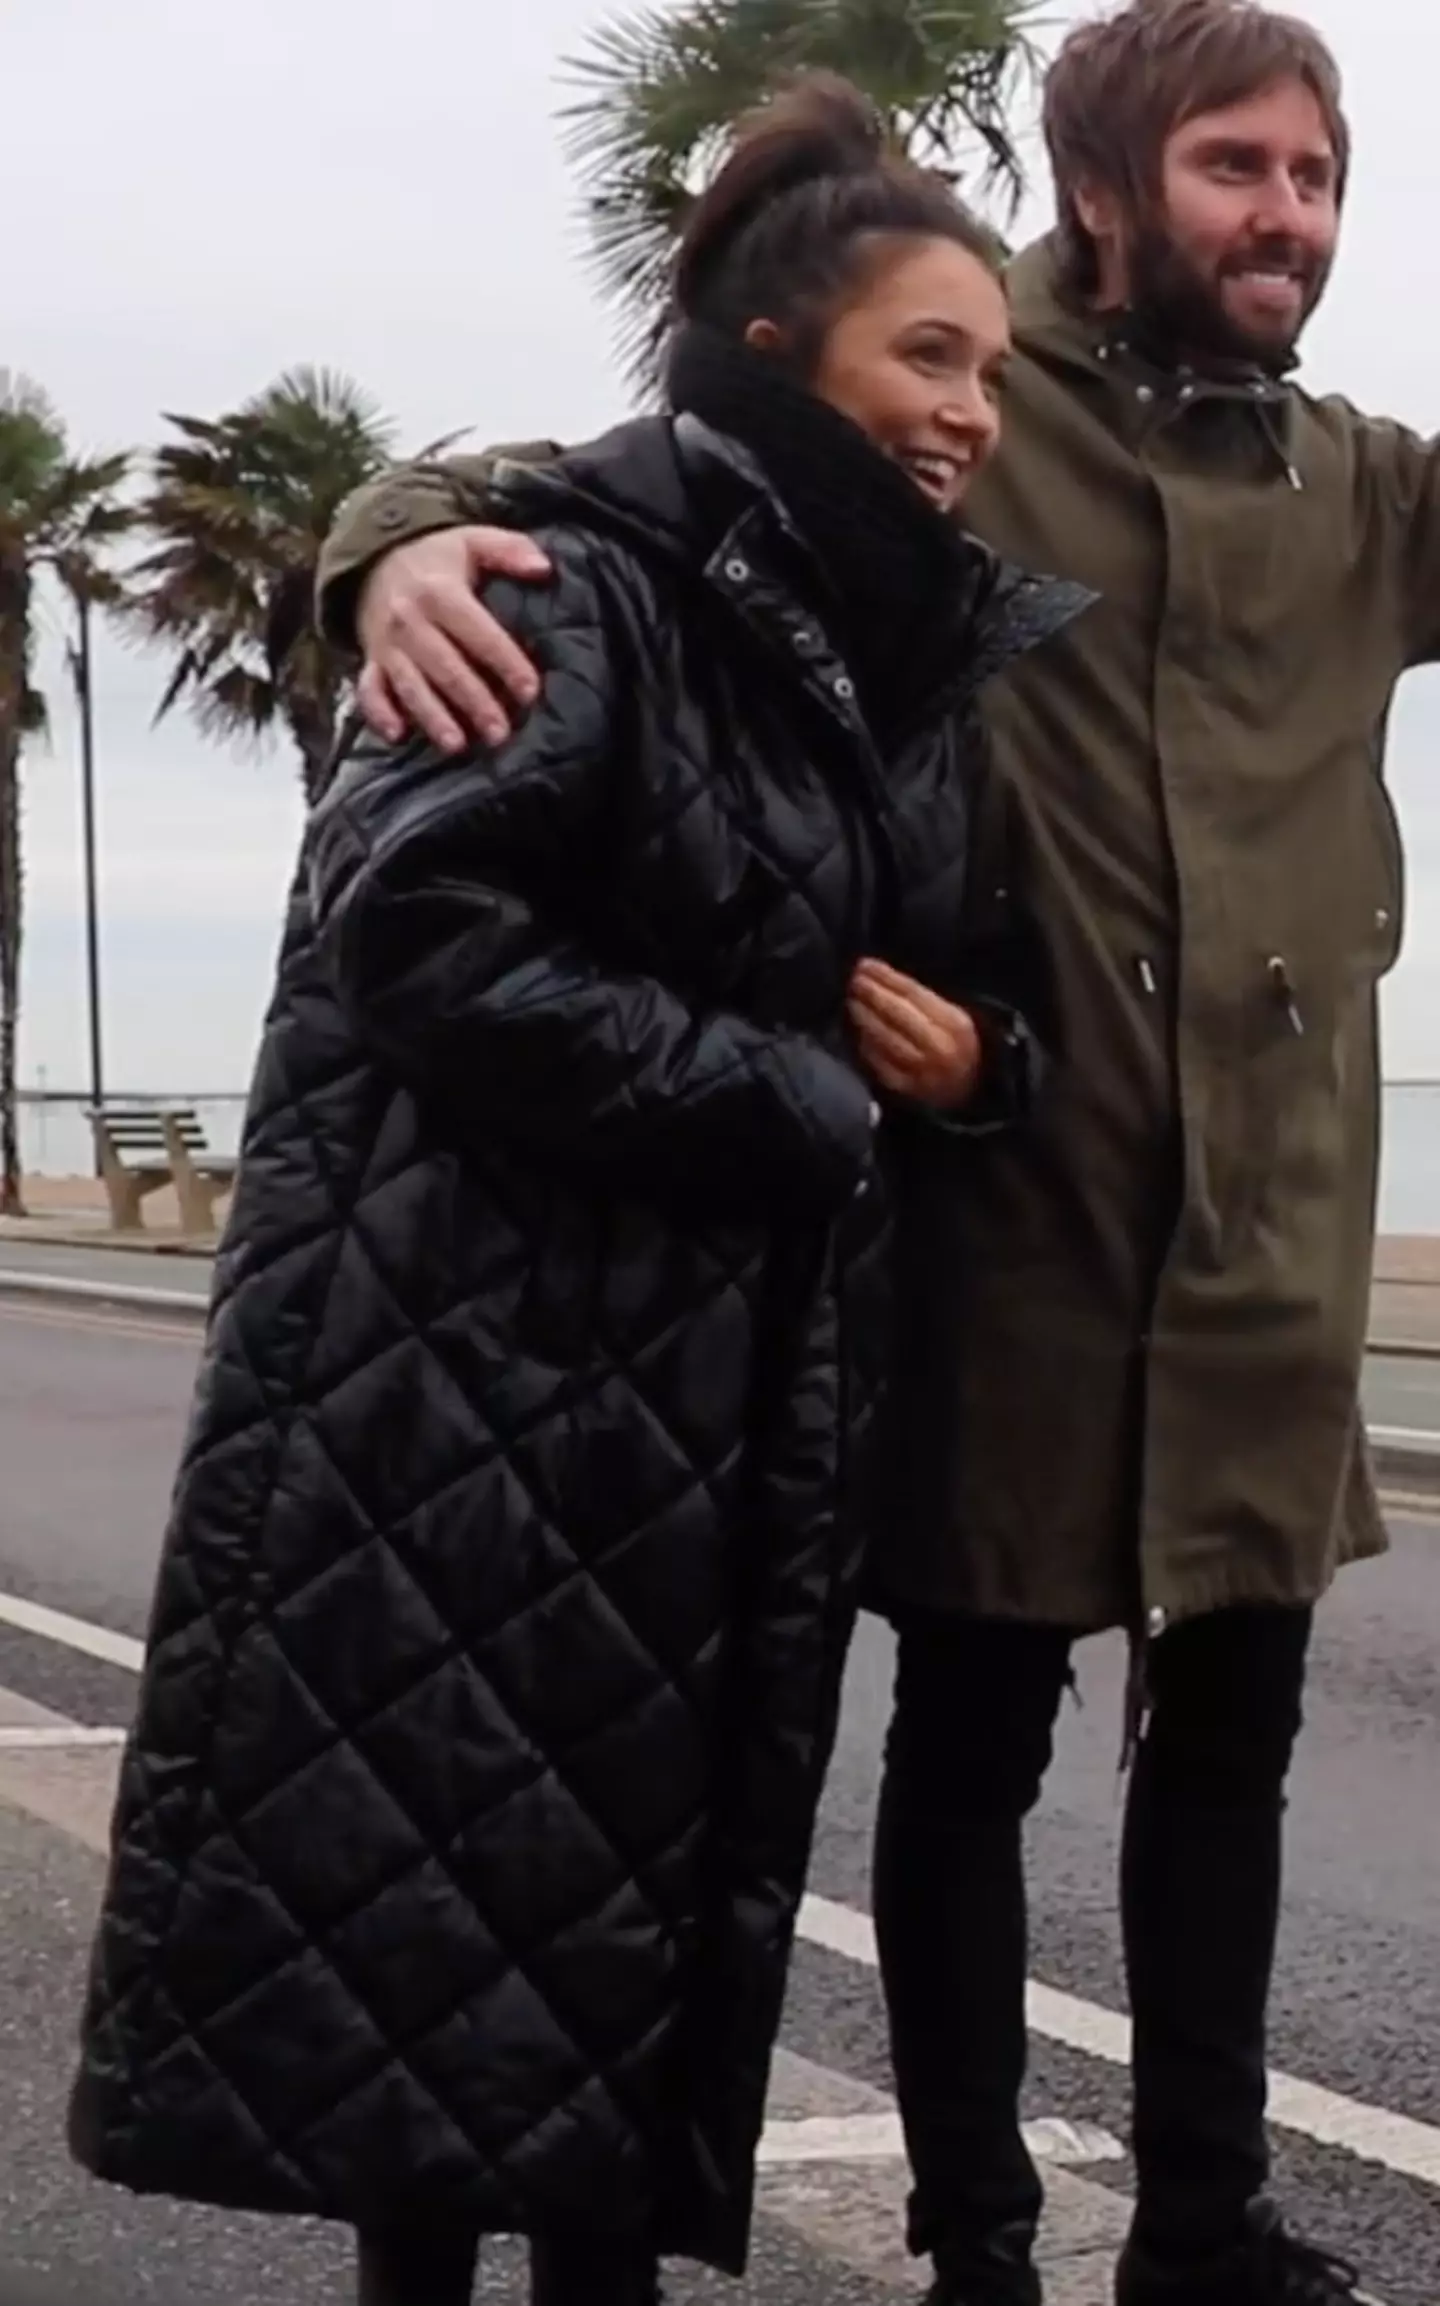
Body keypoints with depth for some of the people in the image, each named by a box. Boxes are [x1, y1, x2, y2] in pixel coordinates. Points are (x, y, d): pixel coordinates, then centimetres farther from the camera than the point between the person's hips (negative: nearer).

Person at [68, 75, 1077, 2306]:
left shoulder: (937, 651, 11)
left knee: (660, 1860, 10)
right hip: (483, 1343, -6)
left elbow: (978, 975, 22)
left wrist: (975, 1064, -3)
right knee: (438, 1853, 0)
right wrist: (784, 1098, -16)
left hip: (743, 1369, 7)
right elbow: (421, 927, -21)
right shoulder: (595, 579, -11)